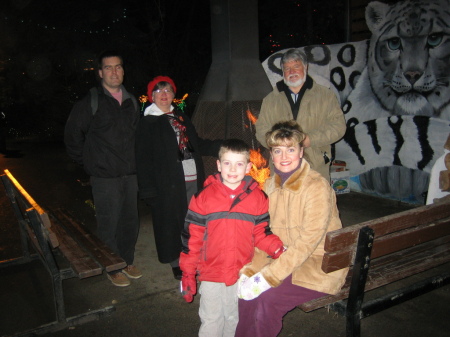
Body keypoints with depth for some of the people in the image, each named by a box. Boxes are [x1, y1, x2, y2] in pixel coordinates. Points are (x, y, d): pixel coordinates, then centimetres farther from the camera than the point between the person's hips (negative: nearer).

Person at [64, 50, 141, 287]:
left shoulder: (131, 102, 10)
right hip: (105, 177, -5)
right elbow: (72, 136, -2)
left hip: (130, 174, 5)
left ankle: (127, 262, 31)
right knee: (109, 225, 2)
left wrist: (134, 162, 13)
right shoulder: (89, 103, -6)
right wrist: (89, 163, -1)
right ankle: (113, 269, 19)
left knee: (130, 221, 13)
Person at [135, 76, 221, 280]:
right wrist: (148, 190, -10)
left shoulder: (182, 117, 17)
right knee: (171, 223, 3)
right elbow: (143, 159, -4)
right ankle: (177, 264, 20)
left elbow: (197, 145, 22)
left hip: (193, 179, 5)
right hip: (169, 182, -5)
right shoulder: (147, 123, 0)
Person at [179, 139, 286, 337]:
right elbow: (191, 237, -6)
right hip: (211, 275, -1)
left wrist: (276, 248, -20)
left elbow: (261, 233, 0)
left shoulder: (257, 198, -6)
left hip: (243, 275, 1)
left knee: (235, 319, 21)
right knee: (211, 321, 15)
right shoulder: (204, 198, -9)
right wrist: (187, 273, -5)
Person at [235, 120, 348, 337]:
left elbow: (308, 241, -22)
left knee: (266, 299, -22)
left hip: (321, 265, -6)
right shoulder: (270, 185, 4)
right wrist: (249, 271, -10)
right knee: (247, 290, -15)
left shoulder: (317, 186, -18)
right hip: (287, 258, 6)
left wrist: (268, 277, -24)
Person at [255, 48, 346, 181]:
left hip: (317, 167, -1)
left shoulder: (325, 95, 9)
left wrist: (310, 139, -11)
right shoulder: (270, 100, 15)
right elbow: (261, 130, 12)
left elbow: (338, 125, 2)